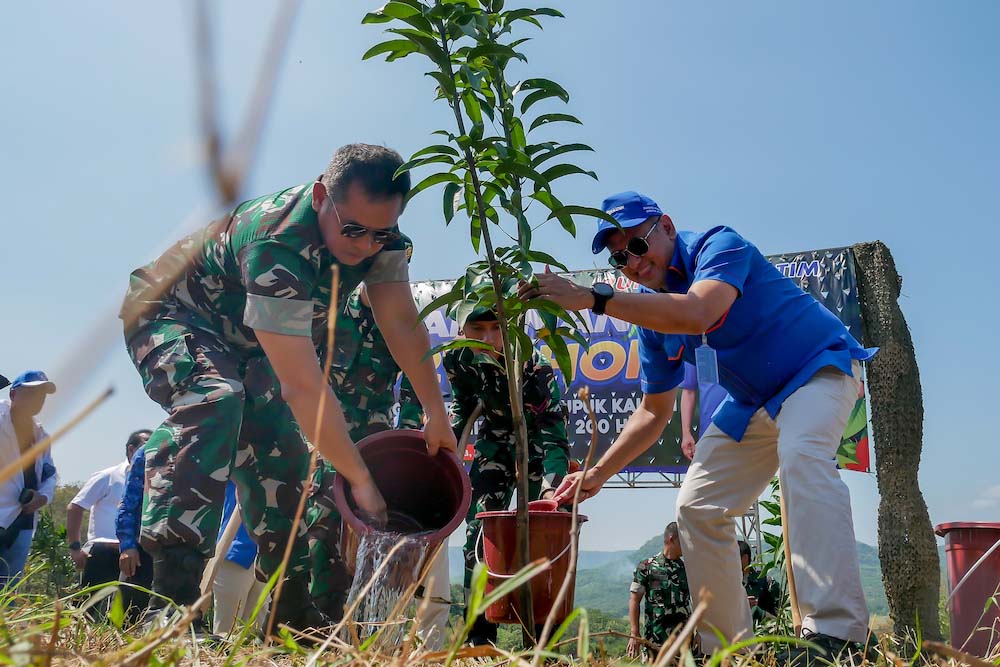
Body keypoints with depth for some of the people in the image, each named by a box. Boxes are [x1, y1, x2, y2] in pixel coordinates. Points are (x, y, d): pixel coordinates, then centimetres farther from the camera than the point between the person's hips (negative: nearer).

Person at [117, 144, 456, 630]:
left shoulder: (376, 231, -18)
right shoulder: (278, 247, -41)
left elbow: (402, 323, -10)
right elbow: (303, 386, -42)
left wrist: (436, 413, -14)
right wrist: (358, 477, -36)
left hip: (241, 339, 8)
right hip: (169, 315, -7)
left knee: (282, 454, -2)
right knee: (214, 400, -37)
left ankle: (290, 610, 10)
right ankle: (170, 597, -39)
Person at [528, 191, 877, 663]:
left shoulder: (719, 245, -22)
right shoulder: (651, 311, -2)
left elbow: (697, 314, -46)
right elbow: (654, 412, 4)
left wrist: (593, 299, -46)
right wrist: (597, 474, -5)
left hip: (819, 367, -7)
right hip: (754, 403, 8)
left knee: (801, 455, -37)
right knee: (696, 505, 2)